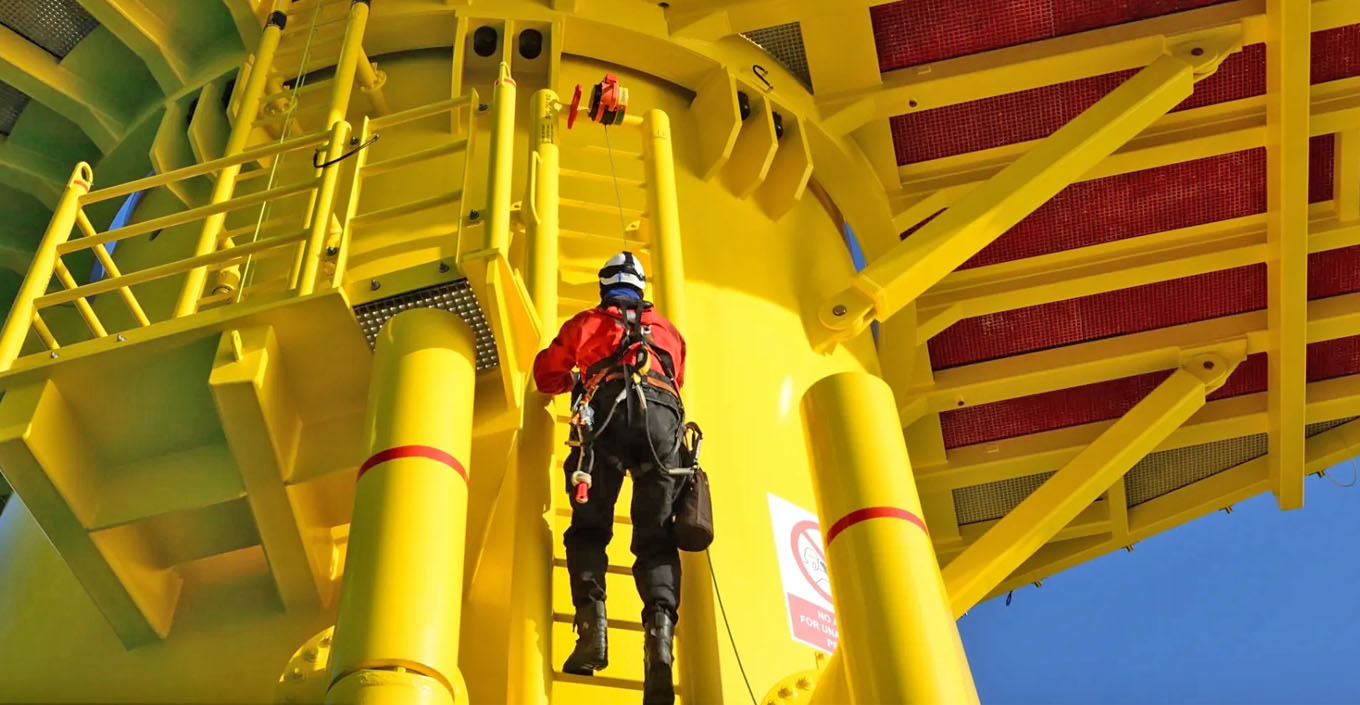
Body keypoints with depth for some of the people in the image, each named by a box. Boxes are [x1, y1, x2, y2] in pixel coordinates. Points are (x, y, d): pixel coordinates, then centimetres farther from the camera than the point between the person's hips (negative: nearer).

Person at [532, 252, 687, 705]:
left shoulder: (587, 322, 28)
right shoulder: (666, 329, 34)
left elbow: (546, 373, 34)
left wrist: (573, 382, 56)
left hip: (607, 412, -2)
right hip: (662, 415, 2)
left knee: (588, 528, 5)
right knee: (656, 539, 1)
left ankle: (592, 628, -17)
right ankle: (660, 626, -25)